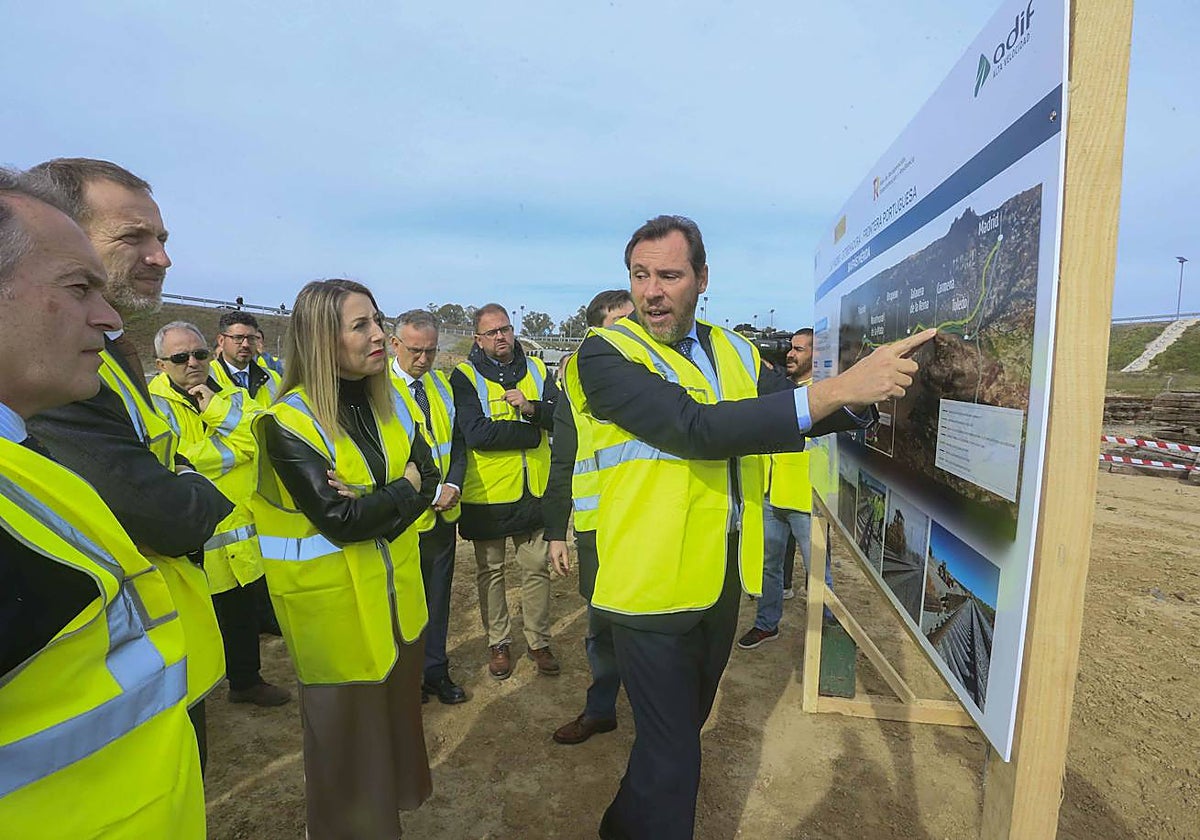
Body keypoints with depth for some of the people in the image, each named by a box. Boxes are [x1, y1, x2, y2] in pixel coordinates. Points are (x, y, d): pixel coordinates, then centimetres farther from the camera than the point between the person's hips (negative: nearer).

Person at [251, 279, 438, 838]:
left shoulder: (389, 404, 2)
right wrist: (404, 488, -12)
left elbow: (428, 477, -1)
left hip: (394, 587, 6)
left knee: (398, 704, 19)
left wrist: (371, 505, -18)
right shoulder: (288, 424, -17)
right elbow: (340, 519, -24)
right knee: (347, 725, 12)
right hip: (333, 600, -5)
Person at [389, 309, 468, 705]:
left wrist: (454, 484, -5)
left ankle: (435, 669, 33)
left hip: (443, 513, 6)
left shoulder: (442, 385, 9)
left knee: (438, 596, 17)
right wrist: (428, 492, -18)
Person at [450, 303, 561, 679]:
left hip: (533, 491, 3)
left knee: (537, 567, 12)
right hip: (487, 493, -3)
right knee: (490, 571, 12)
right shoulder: (465, 376, -8)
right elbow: (475, 434, -20)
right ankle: (498, 644, 29)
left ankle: (538, 641, 28)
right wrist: (531, 431, -14)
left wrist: (531, 407, -22)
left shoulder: (536, 369, 6)